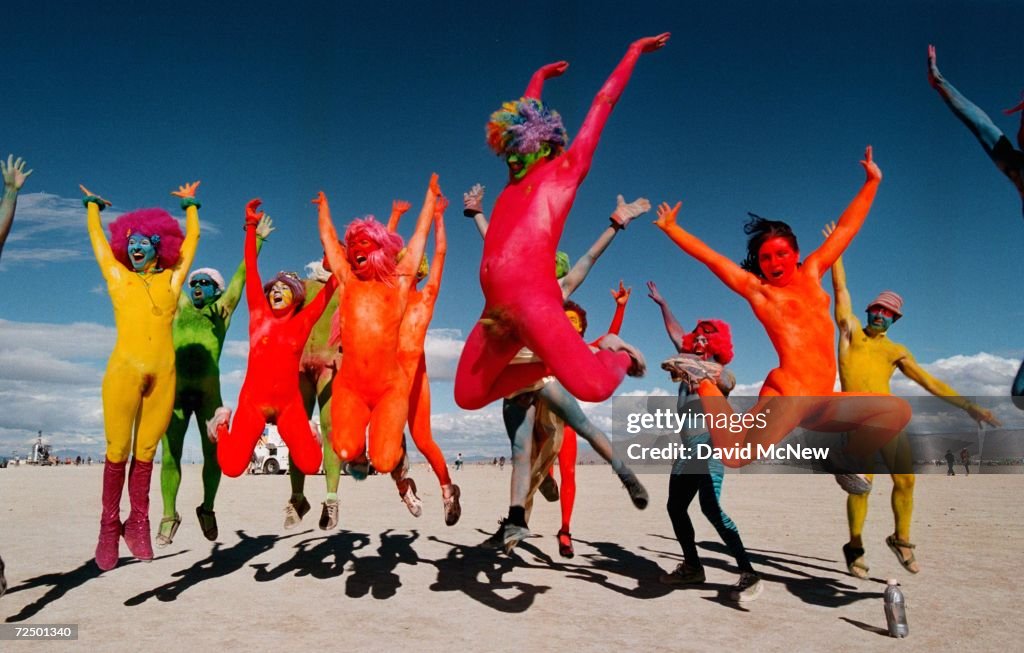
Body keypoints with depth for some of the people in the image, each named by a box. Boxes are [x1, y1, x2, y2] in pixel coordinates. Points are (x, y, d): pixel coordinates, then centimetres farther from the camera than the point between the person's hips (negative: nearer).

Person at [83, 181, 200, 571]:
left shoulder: (171, 279, 16)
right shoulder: (117, 276, 15)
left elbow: (191, 238, 28)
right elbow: (97, 236, 28)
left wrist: (190, 205, 42)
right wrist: (92, 205, 45)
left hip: (163, 372, 1)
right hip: (124, 369, -1)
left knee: (145, 452, 4)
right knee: (117, 451, -1)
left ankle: (137, 525, 13)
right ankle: (109, 527, 11)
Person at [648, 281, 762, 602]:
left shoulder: (717, 370, -4)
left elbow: (726, 382, -29)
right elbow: (676, 332, 29)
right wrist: (662, 304, 34)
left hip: (709, 445, -9)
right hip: (688, 448, 9)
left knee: (711, 507, -23)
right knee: (675, 506, 12)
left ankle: (749, 574, -22)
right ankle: (692, 567, 24)